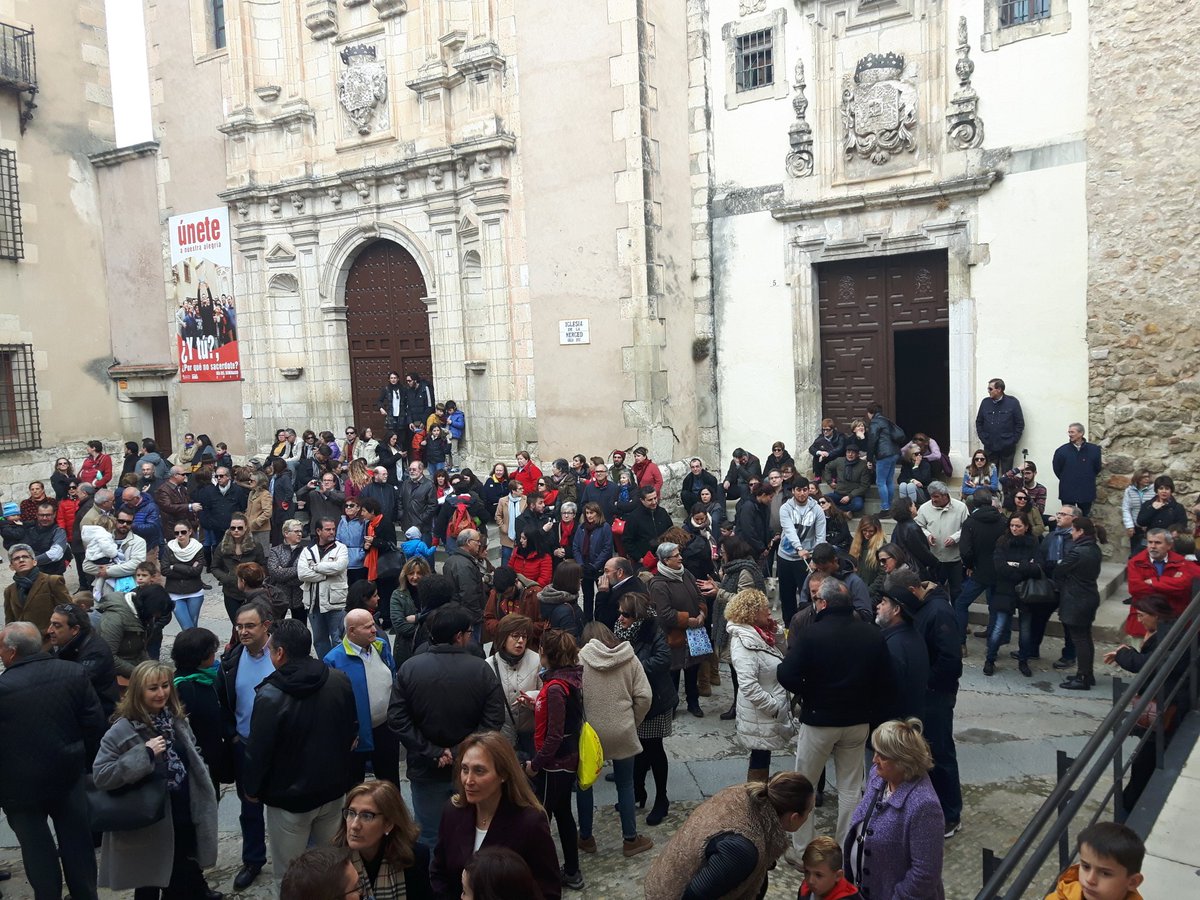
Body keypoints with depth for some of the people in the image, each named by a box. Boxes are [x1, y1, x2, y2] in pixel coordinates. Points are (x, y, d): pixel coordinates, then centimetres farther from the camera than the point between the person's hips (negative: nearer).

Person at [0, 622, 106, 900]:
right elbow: (95, 724, -5)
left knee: (37, 850, 13)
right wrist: (85, 762, 8)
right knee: (77, 843, 18)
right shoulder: (74, 673, -11)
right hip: (69, 776, 4)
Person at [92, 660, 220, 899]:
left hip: (184, 817, 5)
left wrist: (202, 790, 10)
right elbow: (100, 776, -24)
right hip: (149, 825, -5)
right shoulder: (122, 731, -17)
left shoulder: (177, 719, 2)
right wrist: (145, 753, -29)